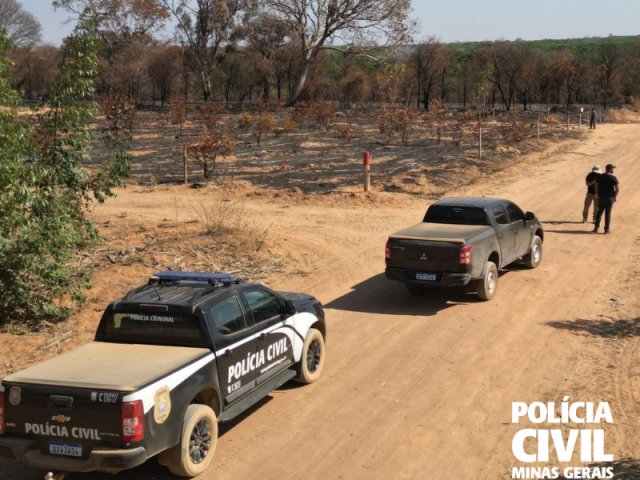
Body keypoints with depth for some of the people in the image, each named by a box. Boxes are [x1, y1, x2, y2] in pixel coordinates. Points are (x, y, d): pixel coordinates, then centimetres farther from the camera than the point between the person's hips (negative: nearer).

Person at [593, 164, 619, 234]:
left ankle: (596, 228, 11)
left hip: (601, 197, 3)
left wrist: (598, 195, 11)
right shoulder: (613, 178, -11)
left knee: (599, 212, 14)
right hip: (610, 198, -3)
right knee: (608, 214, 5)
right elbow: (617, 189, -12)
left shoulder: (599, 176, 0)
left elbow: (596, 187, 2)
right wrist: (615, 197, 0)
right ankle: (607, 229, 9)